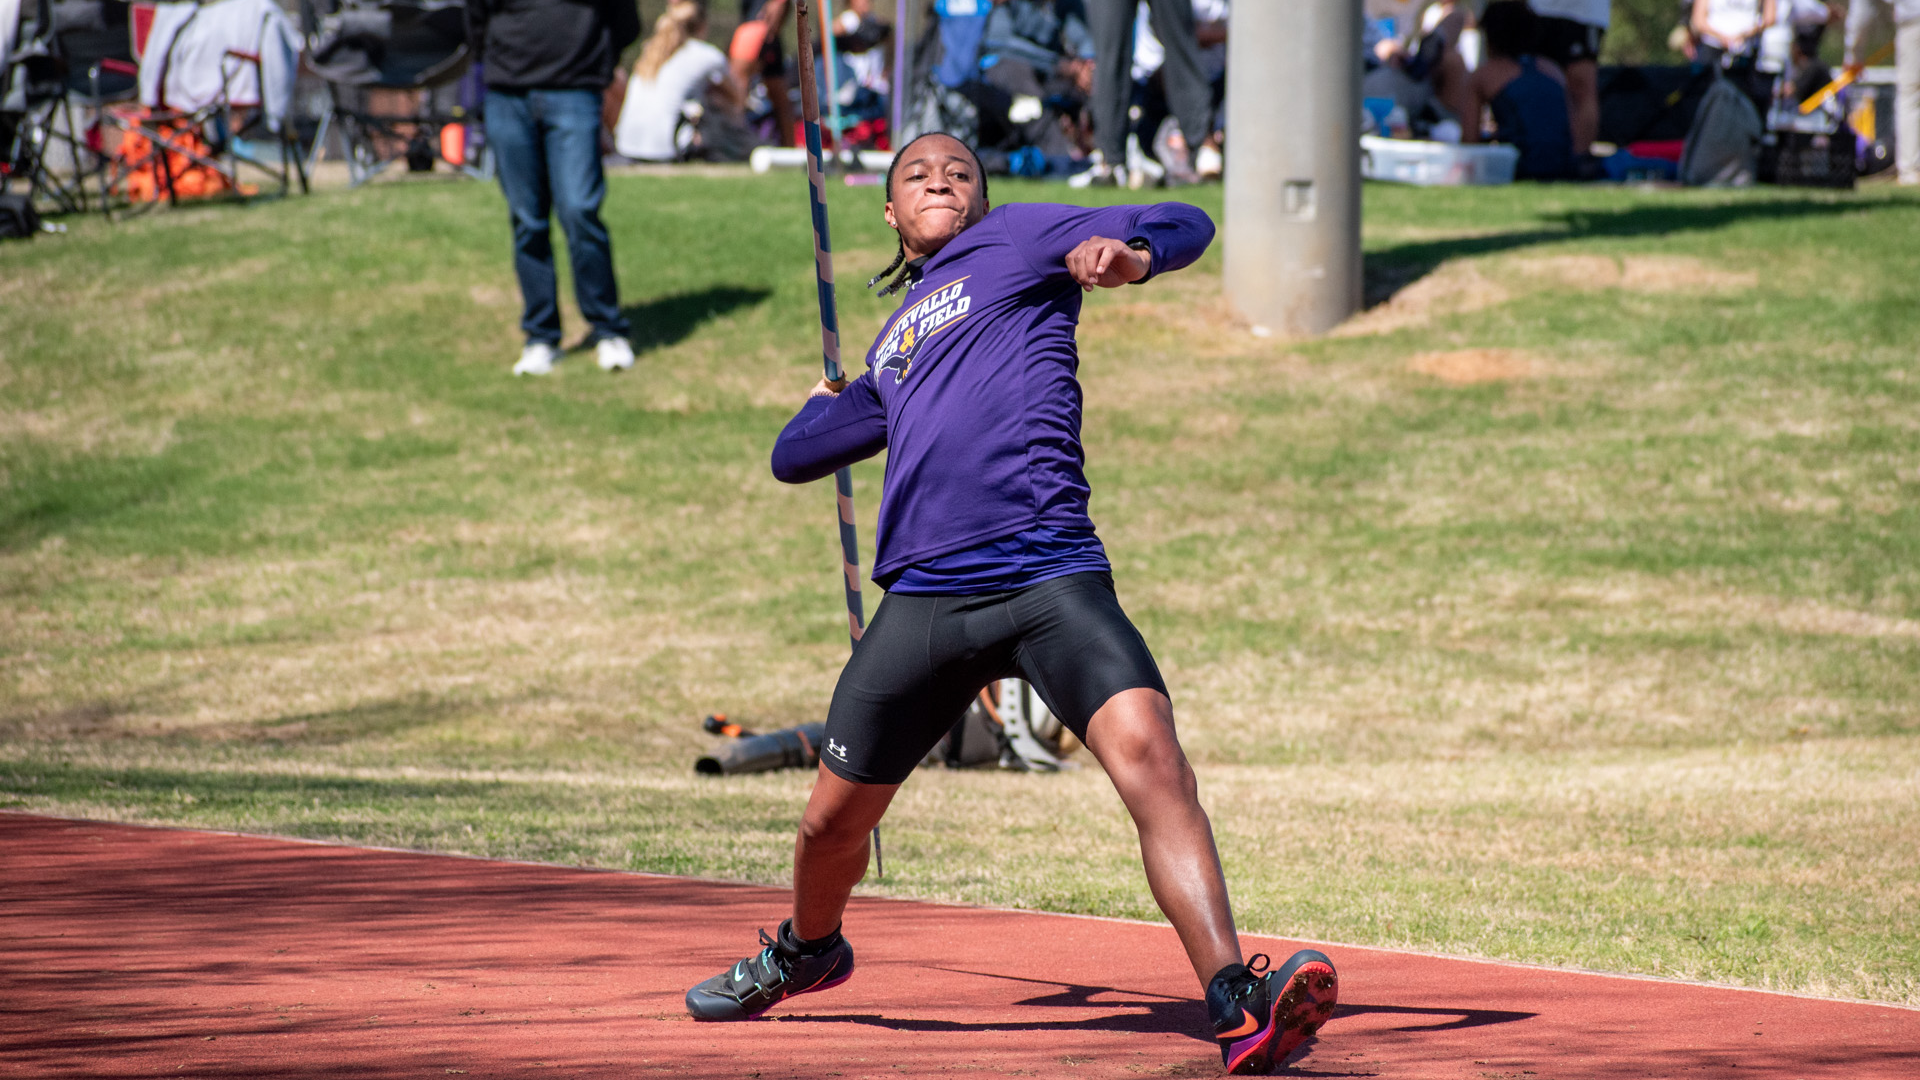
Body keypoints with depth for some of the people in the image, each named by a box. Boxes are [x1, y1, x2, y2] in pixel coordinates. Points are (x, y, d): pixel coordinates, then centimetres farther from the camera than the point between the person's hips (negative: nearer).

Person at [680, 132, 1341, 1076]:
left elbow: (1186, 226, 6)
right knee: (835, 821, 12)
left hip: (1049, 578, -5)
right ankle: (804, 952, 46)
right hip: (922, 600, 5)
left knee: (1145, 748, -27)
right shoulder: (891, 344, 29)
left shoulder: (1015, 240, 16)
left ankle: (1236, 1004, -36)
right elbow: (792, 457, 40)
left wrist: (1125, 253, -12)